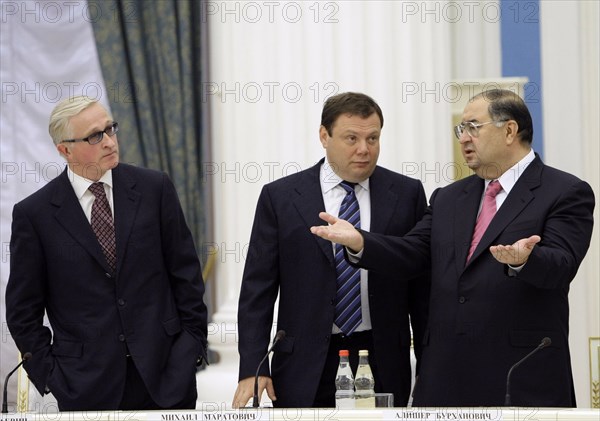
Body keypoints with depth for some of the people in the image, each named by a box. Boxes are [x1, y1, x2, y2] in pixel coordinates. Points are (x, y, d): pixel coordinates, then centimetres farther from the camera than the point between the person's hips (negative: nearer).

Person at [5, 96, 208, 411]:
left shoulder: (154, 188, 2)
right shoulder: (34, 214, -2)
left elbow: (185, 272, 7)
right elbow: (23, 310, 3)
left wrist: (193, 343, 3)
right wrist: (49, 374, -2)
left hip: (165, 373, 1)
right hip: (87, 385, -1)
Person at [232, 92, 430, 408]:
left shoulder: (407, 194, 5)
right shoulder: (279, 197, 2)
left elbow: (421, 286, 7)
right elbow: (258, 289, 1)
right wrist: (252, 370, -7)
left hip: (383, 366, 1)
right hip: (305, 368, -1)